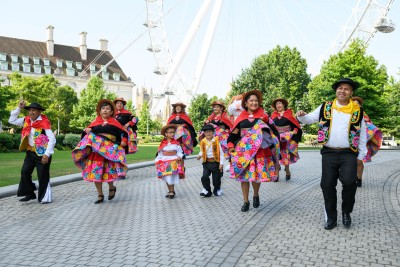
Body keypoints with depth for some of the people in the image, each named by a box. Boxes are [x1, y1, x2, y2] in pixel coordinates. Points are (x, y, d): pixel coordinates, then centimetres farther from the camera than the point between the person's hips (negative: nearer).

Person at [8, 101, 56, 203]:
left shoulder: (44, 123, -18)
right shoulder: (26, 120, 4)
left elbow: (52, 139, -22)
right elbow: (12, 120, 12)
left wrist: (47, 154, -26)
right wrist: (19, 108, 0)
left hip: (42, 153, -7)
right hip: (30, 152, 7)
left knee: (43, 176, 0)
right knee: (25, 172, 7)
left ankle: (45, 197, 11)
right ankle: (30, 193, 20)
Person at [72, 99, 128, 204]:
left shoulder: (114, 122, 7)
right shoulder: (95, 121, 11)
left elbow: (124, 133, 7)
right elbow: (86, 131, 11)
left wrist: (124, 141, -9)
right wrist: (87, 130, -10)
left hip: (110, 149, -2)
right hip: (96, 149, 2)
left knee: (109, 170, -11)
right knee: (96, 171, 1)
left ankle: (111, 187, 19)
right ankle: (100, 195, 13)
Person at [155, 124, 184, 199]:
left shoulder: (176, 143, 0)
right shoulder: (162, 143, 2)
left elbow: (180, 152, 2)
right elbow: (159, 153, 6)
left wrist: (179, 156, -16)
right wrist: (157, 161, 0)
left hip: (174, 162, -2)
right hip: (164, 163, 3)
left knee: (172, 178, -7)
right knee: (166, 178, 10)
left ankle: (172, 191, 6)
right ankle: (170, 191, 25)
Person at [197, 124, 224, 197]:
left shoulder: (216, 141, -10)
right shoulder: (203, 142, -3)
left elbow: (221, 153, -7)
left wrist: (221, 163, -9)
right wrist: (200, 155, -11)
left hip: (215, 162, -2)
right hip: (206, 163, 2)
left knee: (216, 178, 8)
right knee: (205, 177, -5)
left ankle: (217, 190, 31)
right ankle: (207, 191, 10)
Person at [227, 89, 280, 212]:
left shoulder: (263, 115, 5)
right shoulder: (241, 117, 6)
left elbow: (273, 130, 6)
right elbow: (234, 133, 8)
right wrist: (231, 145, -2)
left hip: (259, 151, -1)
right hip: (243, 150, 1)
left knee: (257, 174, 0)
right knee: (244, 175, 1)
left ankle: (256, 195, 30)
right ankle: (246, 201, 16)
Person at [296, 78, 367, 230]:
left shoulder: (358, 111, 5)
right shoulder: (325, 108, 7)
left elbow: (362, 136, 9)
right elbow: (309, 119, 9)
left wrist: (361, 156, 5)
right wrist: (301, 116, -14)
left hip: (349, 153, -1)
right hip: (329, 153, 1)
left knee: (349, 182, -18)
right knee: (327, 185, 2)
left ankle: (346, 212, 10)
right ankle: (331, 217, 19)